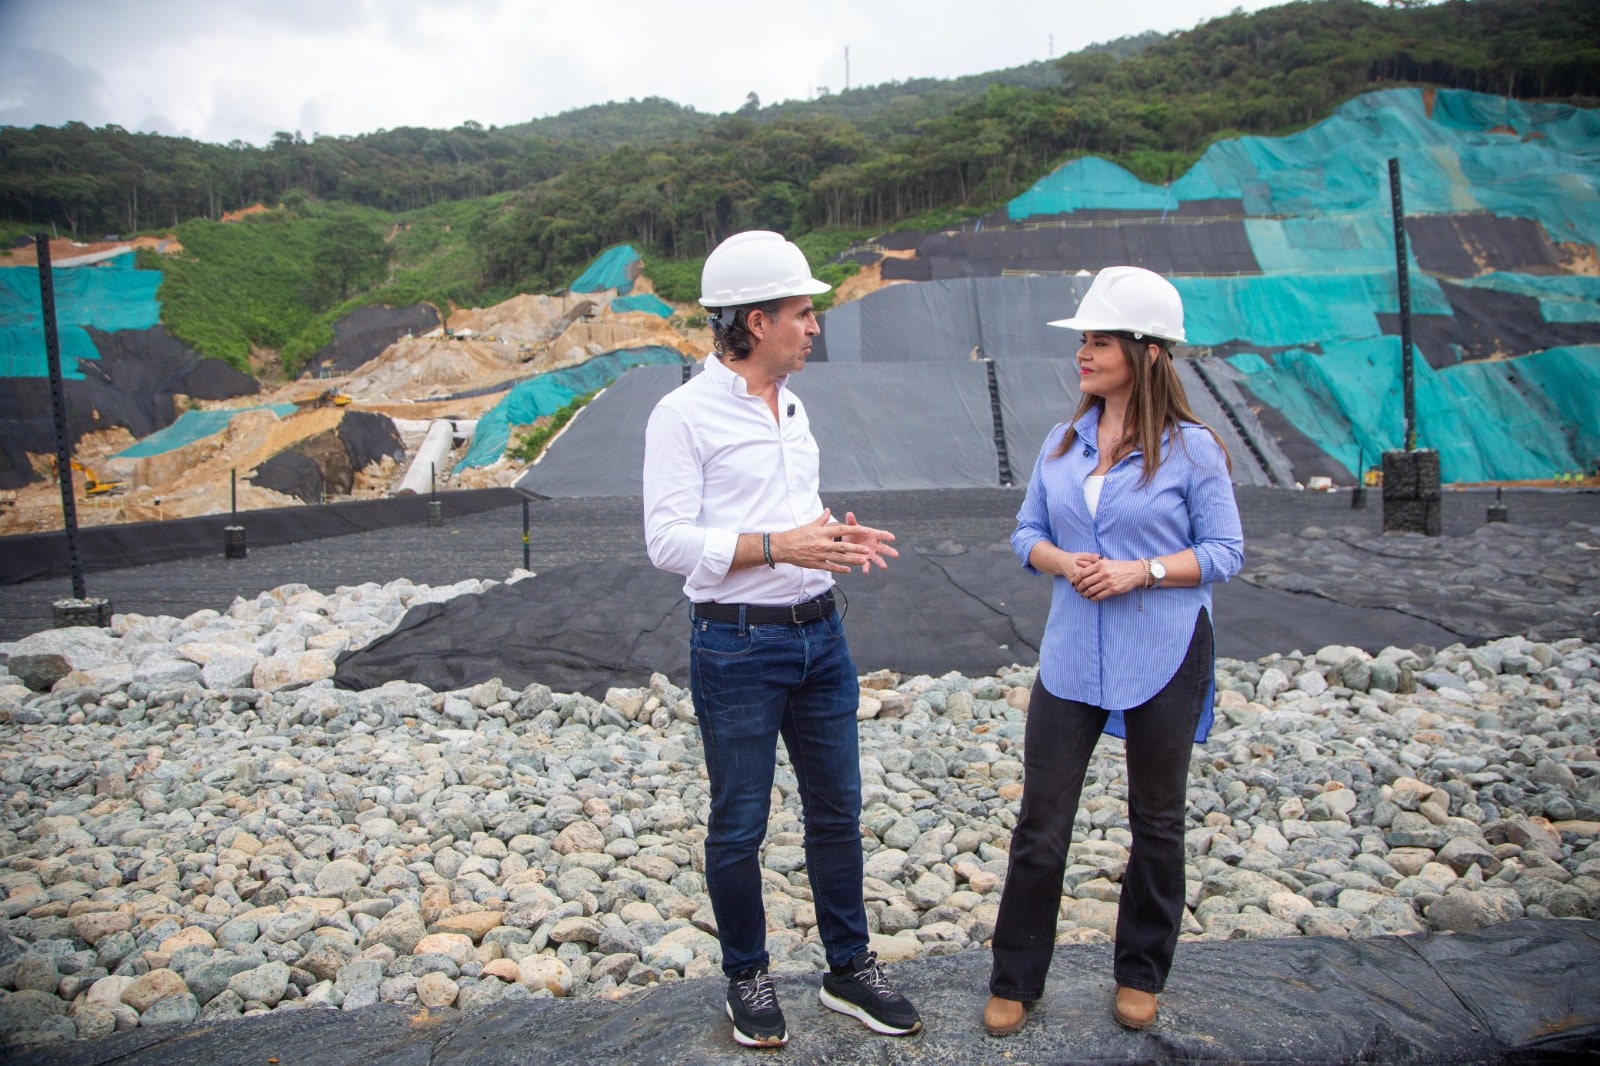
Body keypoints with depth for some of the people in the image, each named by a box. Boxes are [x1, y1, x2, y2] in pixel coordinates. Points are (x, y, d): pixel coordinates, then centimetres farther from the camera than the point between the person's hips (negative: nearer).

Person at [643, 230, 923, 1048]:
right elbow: (669, 541, -17)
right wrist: (777, 546, -25)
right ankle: (747, 977, 30)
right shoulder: (684, 414, -12)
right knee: (739, 825, 9)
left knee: (837, 811, 15)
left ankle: (849, 968, 32)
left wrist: (834, 538, 2)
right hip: (737, 647, -7)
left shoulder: (792, 406, 11)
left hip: (819, 636, 7)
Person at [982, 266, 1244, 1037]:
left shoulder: (1192, 449, -8)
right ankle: (1014, 981, 23)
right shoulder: (1064, 442, 4)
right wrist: (1063, 562, -12)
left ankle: (1140, 975, 36)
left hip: (1163, 661, -3)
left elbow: (1224, 552, -6)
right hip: (1072, 657, 3)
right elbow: (1027, 532, 9)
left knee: (1156, 821, 14)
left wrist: (1140, 571, -19)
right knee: (1041, 822, 6)